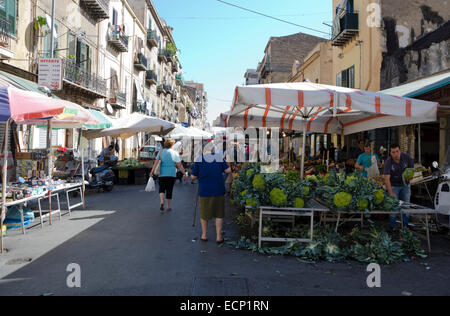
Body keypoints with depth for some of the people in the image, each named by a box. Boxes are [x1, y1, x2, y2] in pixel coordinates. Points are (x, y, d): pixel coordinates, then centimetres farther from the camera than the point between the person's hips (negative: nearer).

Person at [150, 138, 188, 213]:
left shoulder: (160, 152, 3)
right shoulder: (174, 153, -3)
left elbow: (156, 162, -7)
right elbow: (179, 165, -5)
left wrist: (152, 171, -8)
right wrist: (185, 174, 1)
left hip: (162, 174, 2)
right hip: (171, 174, -2)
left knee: (162, 189, 14)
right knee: (169, 190, 8)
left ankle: (162, 203, -9)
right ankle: (168, 206, 17)